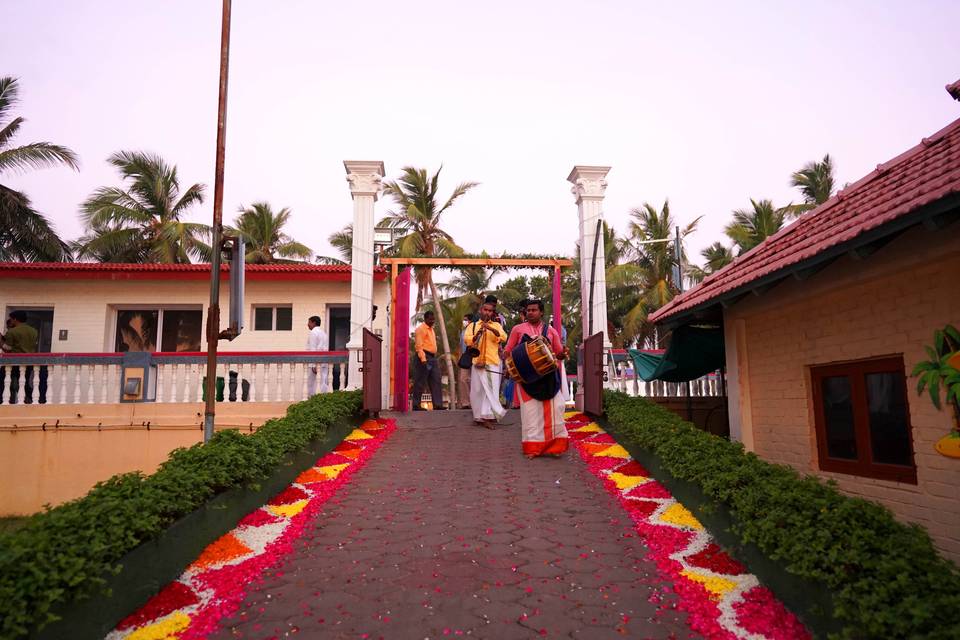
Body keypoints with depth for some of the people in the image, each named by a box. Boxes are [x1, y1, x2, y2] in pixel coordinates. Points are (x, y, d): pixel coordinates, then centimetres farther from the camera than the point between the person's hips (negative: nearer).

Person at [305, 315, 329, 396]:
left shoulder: (313, 333, -5)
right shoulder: (324, 333, 19)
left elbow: (313, 349, -13)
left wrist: (313, 365, -17)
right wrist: (328, 366, 16)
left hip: (315, 361, -7)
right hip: (324, 362, 7)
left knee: (311, 382, 0)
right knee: (324, 383, 2)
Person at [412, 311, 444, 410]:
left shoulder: (431, 329, 20)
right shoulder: (420, 329, -8)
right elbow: (419, 345, -16)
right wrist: (423, 359, -24)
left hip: (433, 357, 9)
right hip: (424, 357, -9)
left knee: (436, 381, 4)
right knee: (420, 382, -4)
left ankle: (438, 404, 5)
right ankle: (416, 405, 1)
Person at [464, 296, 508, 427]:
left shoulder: (496, 325, 14)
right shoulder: (472, 325, 14)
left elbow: (504, 338, -4)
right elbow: (466, 339, -1)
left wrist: (491, 329, -20)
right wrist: (477, 334, -19)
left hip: (492, 362, 0)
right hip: (477, 361, 0)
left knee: (491, 389, -6)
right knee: (478, 389, 0)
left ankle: (487, 416, -6)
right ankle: (481, 416, 8)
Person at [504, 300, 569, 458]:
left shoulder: (550, 331, 12)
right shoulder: (518, 329, 7)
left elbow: (559, 353, 14)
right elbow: (508, 351, 9)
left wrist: (563, 353, -10)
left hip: (548, 376, 2)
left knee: (554, 408, -2)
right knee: (530, 411, -2)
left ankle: (554, 445, 10)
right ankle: (532, 447, 7)